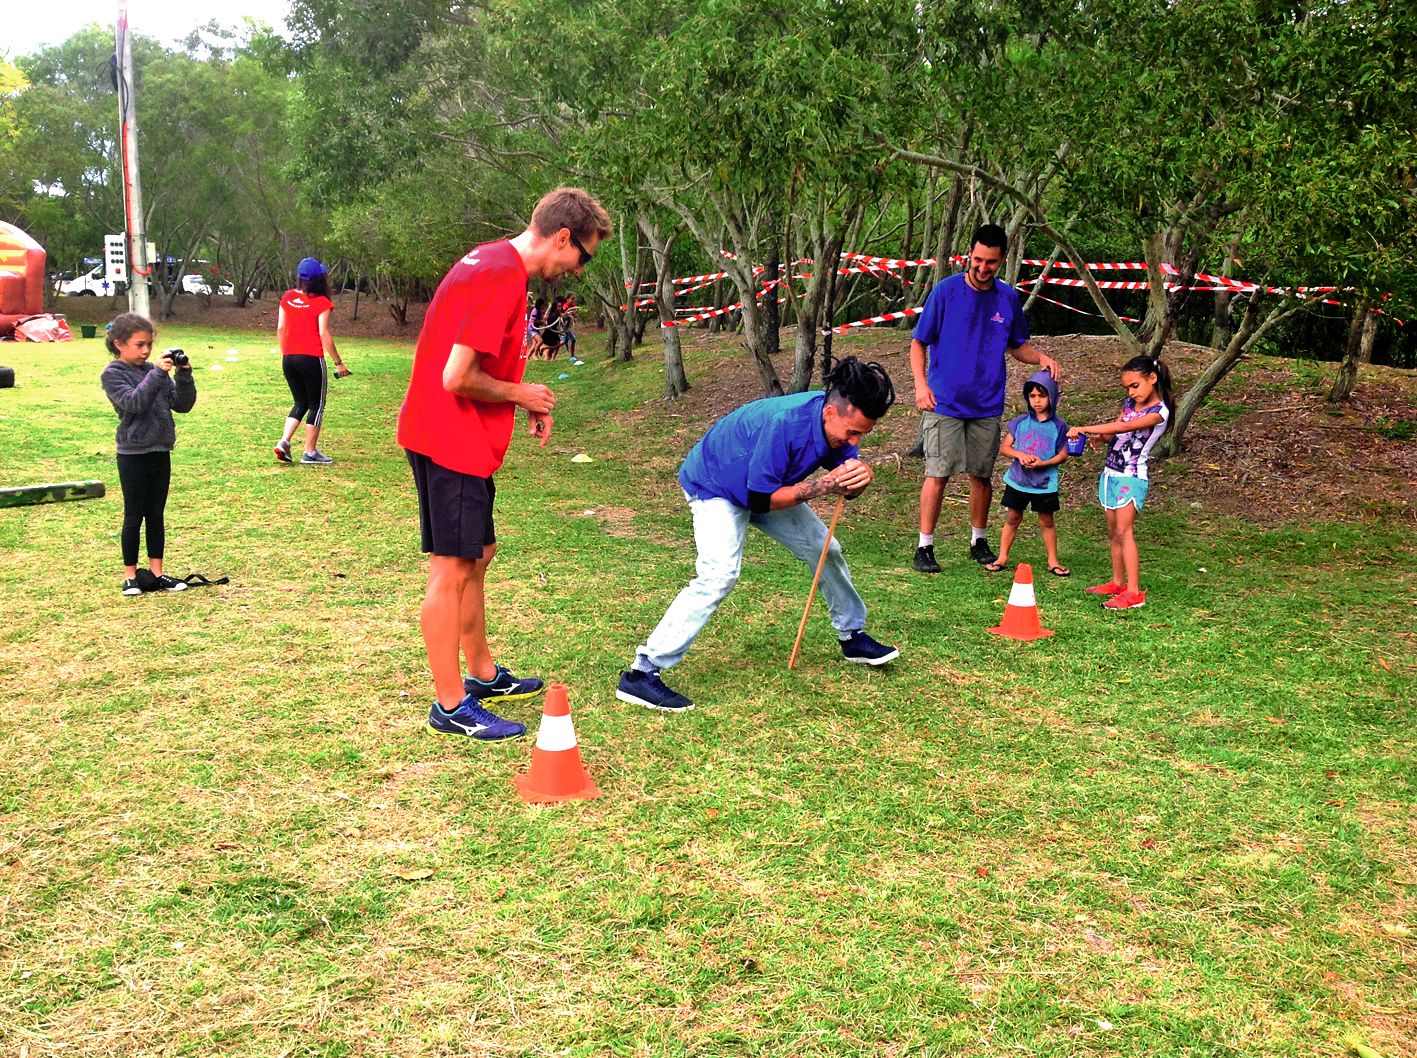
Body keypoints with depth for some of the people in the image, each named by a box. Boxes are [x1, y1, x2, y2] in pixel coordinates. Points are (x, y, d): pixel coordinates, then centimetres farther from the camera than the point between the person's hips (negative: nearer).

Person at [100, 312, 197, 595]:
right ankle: (130, 574, 13)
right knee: (134, 516, 3)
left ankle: (156, 572, 19)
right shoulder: (112, 374, -7)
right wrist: (158, 374, -28)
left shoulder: (154, 370, 7)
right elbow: (133, 402, -24)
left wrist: (183, 375, -10)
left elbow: (183, 404, 4)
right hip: (133, 455, -5)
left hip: (160, 452, 5)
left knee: (156, 514, 11)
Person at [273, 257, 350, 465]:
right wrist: (338, 363, -7)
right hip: (311, 359, -6)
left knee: (300, 403, 20)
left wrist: (284, 354, 19)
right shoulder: (321, 303, -10)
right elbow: (324, 334, -13)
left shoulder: (287, 298, 6)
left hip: (288, 359, 6)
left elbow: (280, 328, 7)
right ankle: (310, 452, 10)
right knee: (316, 405, 8)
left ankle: (284, 442, 4)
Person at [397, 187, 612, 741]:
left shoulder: (492, 261, 12)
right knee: (452, 570, -3)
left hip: (459, 440, 11)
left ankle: (482, 674, 33)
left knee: (477, 556, 19)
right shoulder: (503, 279, -21)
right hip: (450, 442, -11)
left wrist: (525, 398, 7)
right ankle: (450, 705, 6)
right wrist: (521, 395, -9)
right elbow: (457, 378, -25)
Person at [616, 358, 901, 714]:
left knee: (824, 549, 11)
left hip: (768, 487, 8)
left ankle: (852, 636, 34)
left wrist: (860, 478, -31)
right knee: (720, 575, -27)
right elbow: (761, 499, -32)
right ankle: (641, 672, -26)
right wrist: (824, 485, -36)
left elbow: (846, 488, -8)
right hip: (715, 487, -8)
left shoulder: (839, 420, -15)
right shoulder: (783, 423, -39)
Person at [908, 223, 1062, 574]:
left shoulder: (1008, 297, 6)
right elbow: (918, 343, -2)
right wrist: (920, 384, -16)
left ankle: (979, 541, 26)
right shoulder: (946, 291, -6)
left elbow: (1017, 345, 18)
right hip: (944, 402, -3)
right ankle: (924, 547, 3)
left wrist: (1041, 358, -3)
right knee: (938, 475, -6)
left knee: (981, 476, 10)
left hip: (987, 405, 4)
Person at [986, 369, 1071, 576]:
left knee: (1046, 522, 7)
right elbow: (1004, 448, 3)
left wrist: (1043, 463, -19)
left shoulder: (1058, 426, -4)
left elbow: (1063, 455, -4)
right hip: (1017, 480, 2)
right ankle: (1002, 558, 17)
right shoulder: (1020, 422, 1)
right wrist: (1020, 454, -16)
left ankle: (1053, 561, 17)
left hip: (1045, 483, -2)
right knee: (1012, 519, 9)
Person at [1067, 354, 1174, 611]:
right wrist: (1098, 435, -9)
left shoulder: (1159, 411, -14)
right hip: (1111, 472, 8)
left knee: (1124, 531, -13)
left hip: (1132, 476, -8)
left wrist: (1085, 429, -30)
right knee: (1112, 531, 11)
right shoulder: (1130, 403, 11)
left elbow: (1123, 427, -26)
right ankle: (1117, 583, 22)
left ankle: (1134, 592, -14)